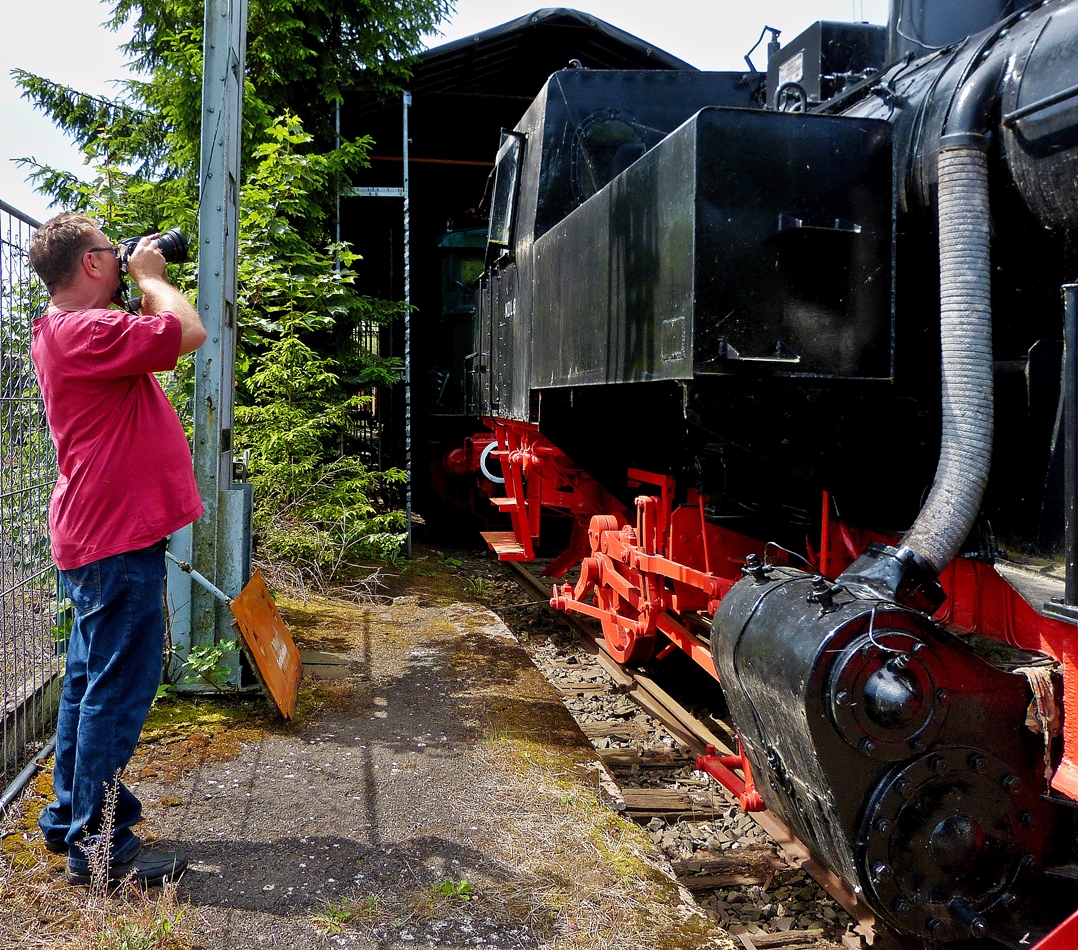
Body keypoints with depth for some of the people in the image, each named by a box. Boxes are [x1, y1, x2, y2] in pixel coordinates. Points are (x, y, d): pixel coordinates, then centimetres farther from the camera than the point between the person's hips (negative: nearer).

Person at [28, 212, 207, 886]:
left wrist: (144, 282, 16)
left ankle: (72, 819, 30)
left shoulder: (68, 329, 15)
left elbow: (164, 337, 25)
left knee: (92, 682, 18)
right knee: (119, 690, -4)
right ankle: (99, 847, 5)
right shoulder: (87, 330, -19)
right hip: (119, 537, -11)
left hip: (98, 535, 11)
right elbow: (191, 332, -23)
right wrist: (149, 275, -8)